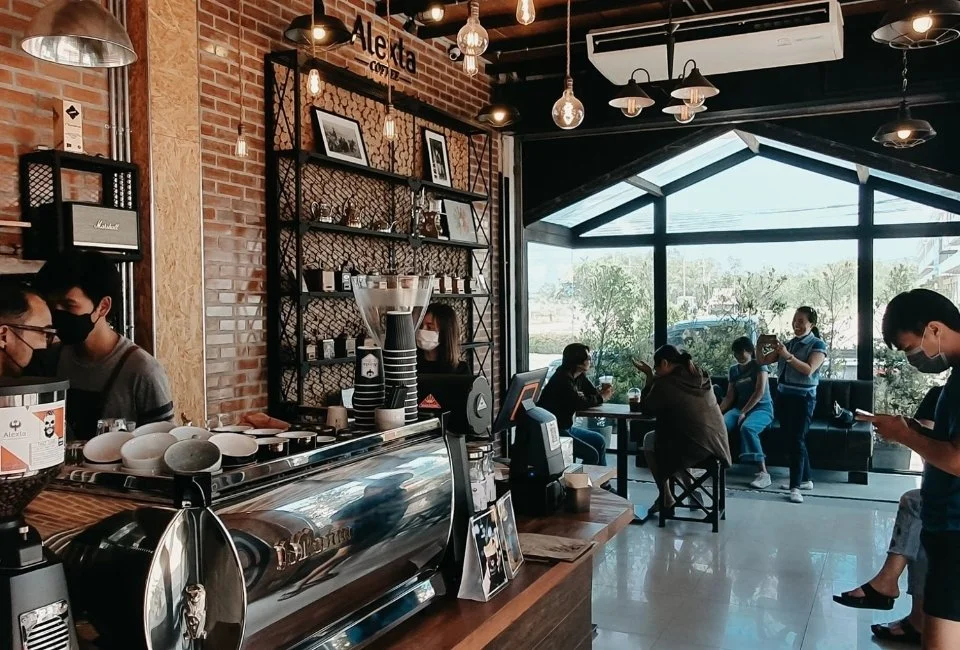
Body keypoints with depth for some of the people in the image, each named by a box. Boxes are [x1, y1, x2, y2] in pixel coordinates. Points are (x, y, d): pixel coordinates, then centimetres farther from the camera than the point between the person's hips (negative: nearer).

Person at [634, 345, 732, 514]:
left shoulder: (665, 383, -11)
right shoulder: (702, 376, 9)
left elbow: (646, 408, 2)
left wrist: (649, 377, 7)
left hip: (692, 448, -7)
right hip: (717, 445, 7)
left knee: (649, 439, 20)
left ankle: (665, 497, 21)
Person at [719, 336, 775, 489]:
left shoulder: (759, 365, -4)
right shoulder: (733, 370, 13)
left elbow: (760, 392, -14)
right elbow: (729, 397, 11)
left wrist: (744, 412, -19)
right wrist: (717, 412, -6)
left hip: (762, 408, -5)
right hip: (740, 408, 5)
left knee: (747, 428, -38)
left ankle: (763, 473, -38)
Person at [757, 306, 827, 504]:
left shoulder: (818, 345, -4)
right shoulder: (788, 344, 13)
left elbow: (809, 370, -18)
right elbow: (763, 361, 11)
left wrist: (788, 356, -26)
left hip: (803, 397, -6)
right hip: (783, 395, 6)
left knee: (797, 440, -10)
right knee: (791, 439, 11)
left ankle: (795, 487, -11)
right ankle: (806, 479, 23)